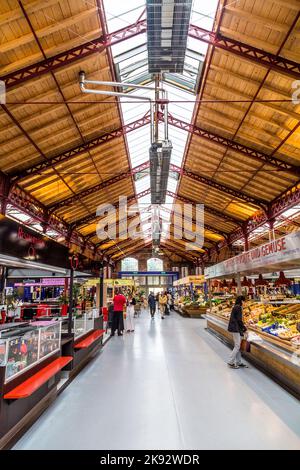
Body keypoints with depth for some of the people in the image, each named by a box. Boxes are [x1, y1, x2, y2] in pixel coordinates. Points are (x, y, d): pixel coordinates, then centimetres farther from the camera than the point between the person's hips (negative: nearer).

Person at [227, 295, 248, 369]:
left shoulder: (236, 307, 14)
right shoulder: (238, 307, -15)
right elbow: (239, 319, -15)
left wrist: (242, 327, 16)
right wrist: (244, 327, -3)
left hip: (235, 328, 10)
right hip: (235, 328, -10)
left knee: (238, 346, 14)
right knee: (237, 346, -5)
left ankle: (238, 362, 20)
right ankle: (230, 362, 0)